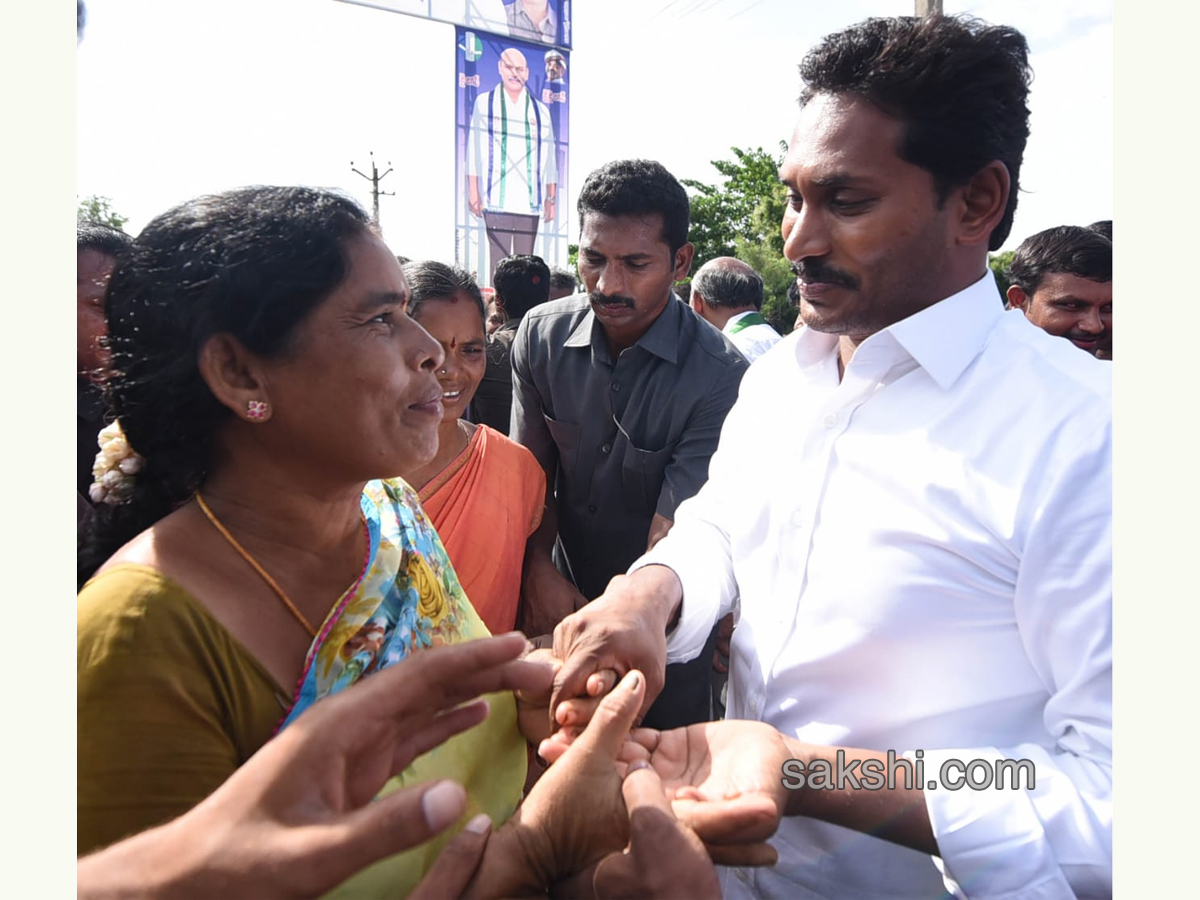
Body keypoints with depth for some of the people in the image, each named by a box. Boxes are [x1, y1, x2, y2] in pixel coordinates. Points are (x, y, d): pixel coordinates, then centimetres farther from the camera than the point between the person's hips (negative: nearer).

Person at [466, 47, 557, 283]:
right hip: (497, 199, -2)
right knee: (499, 261, -8)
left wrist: (551, 198, 9)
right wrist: (473, 191, -1)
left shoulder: (540, 111, 14)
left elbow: (549, 157, 14)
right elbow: (474, 149, 6)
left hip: (530, 201, 2)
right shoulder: (484, 103, 9)